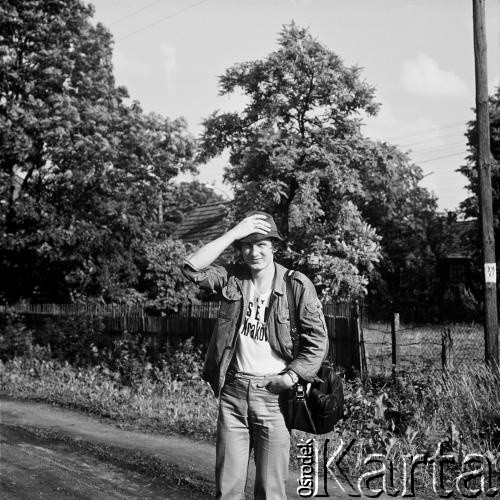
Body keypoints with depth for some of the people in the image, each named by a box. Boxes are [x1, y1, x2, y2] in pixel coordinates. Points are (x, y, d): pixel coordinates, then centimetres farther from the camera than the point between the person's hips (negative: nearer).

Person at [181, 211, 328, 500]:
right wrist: (233, 233, -16)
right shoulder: (232, 278, 3)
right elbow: (193, 268, -13)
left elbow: (318, 339, -4)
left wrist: (292, 376, -14)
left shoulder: (297, 285, -6)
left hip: (273, 393, -3)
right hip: (233, 391, 3)